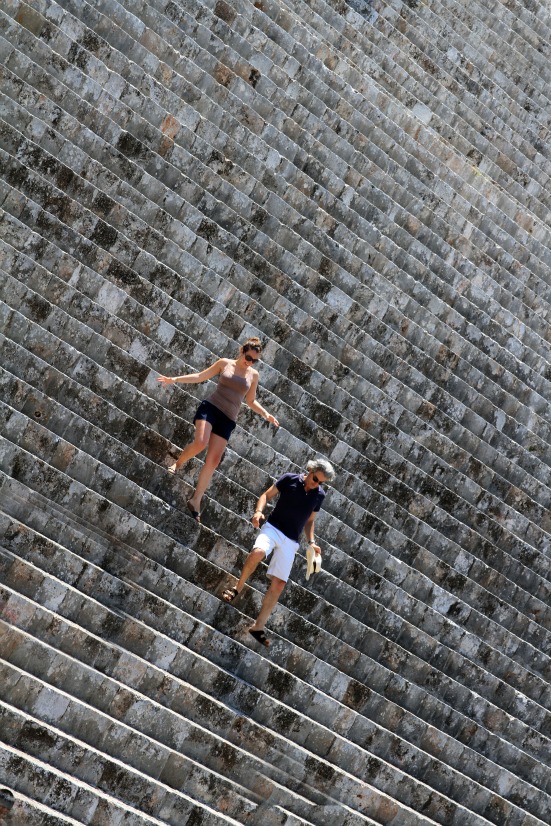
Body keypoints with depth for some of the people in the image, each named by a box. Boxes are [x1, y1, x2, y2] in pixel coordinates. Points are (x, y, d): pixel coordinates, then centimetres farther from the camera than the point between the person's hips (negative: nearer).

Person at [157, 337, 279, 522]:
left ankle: (196, 500, 2)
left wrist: (265, 414, 5)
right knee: (200, 442, -29)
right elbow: (200, 376, 9)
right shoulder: (225, 363, 5)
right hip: (210, 407, -2)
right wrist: (175, 379, 2)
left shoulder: (253, 375, 11)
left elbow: (251, 401, 20)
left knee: (213, 460, -6)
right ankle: (178, 463, 3)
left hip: (227, 419, 2)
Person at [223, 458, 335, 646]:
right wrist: (259, 511, -18)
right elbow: (267, 495, 2)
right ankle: (238, 588, -12)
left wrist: (311, 542, 2)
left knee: (279, 584, -4)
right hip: (273, 528, -3)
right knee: (258, 552, -36)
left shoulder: (319, 495, 7)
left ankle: (258, 626, 5)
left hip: (291, 541, 3)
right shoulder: (289, 479, -3)